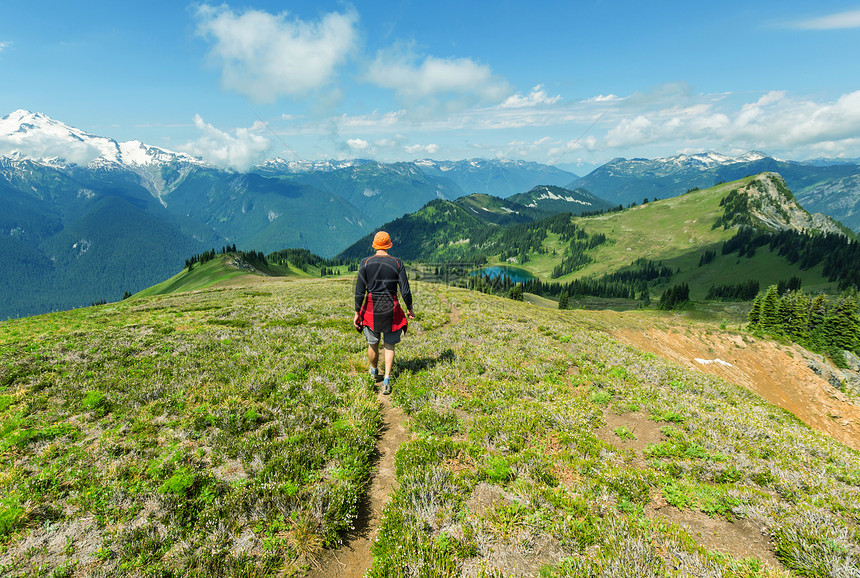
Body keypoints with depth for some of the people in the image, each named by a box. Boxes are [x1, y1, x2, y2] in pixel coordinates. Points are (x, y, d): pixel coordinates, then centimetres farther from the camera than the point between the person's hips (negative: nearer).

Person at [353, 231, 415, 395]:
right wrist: (410, 309, 9)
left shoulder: (365, 263, -5)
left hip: (371, 307, 1)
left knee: (373, 343, 20)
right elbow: (405, 291, -6)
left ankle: (374, 371, 44)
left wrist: (357, 313, 1)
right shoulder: (397, 263, -5)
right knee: (389, 345, 13)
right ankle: (386, 380, 5)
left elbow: (359, 291, -6)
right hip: (391, 307, 0)